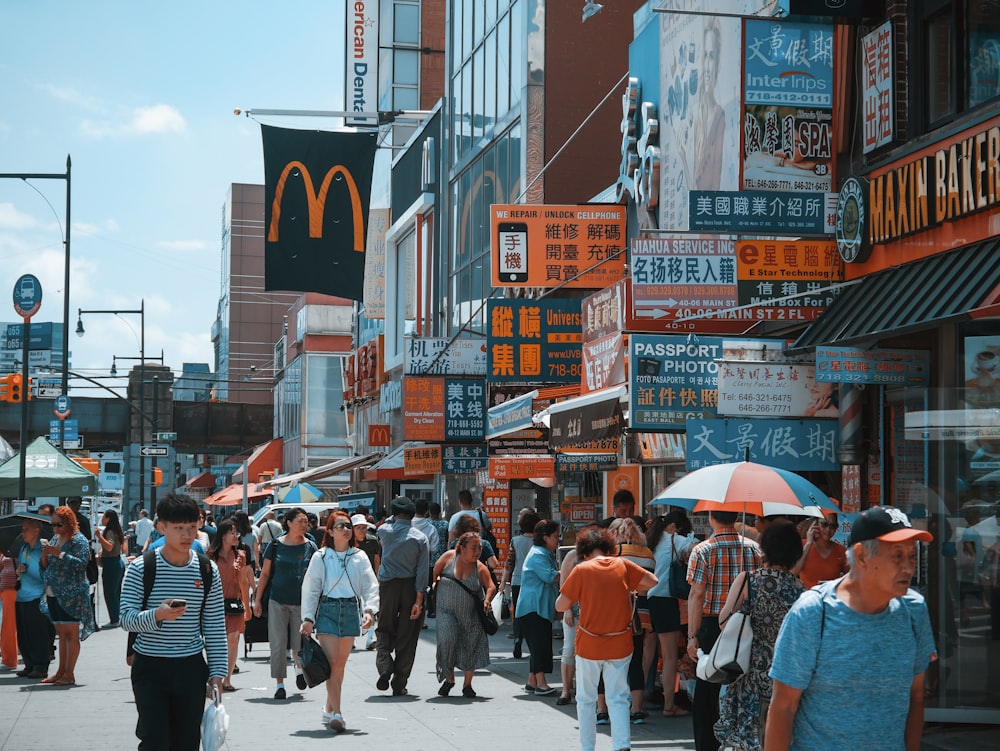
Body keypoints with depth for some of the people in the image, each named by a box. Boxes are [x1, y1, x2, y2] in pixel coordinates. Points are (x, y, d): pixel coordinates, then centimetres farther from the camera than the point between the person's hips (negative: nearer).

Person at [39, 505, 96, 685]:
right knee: (61, 633, 11)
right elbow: (45, 567, 17)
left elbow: (82, 563, -18)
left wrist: (59, 554, -22)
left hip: (71, 595, -7)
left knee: (71, 633, -6)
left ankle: (69, 674, -6)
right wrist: (45, 555, -4)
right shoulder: (54, 539, 15)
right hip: (53, 594, 7)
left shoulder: (78, 540, -6)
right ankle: (61, 671, 15)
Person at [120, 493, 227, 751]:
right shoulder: (140, 568, -6)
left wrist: (216, 672, 1)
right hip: (150, 668, -3)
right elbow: (126, 618, -10)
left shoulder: (208, 570, 2)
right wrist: (156, 616, -30)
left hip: (191, 669, 3)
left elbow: (215, 627, 6)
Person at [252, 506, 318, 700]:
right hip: (278, 601, 0)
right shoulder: (275, 545, 1)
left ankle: (300, 668, 33)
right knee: (278, 643, -2)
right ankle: (279, 684, 7)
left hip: (302, 602, 0)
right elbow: (265, 574, 6)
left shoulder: (310, 547, 3)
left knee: (300, 644, 1)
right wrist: (257, 600, 3)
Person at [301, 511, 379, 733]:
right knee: (332, 662, -13)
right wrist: (308, 619, -4)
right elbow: (310, 589, 2)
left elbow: (371, 586, 3)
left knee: (341, 664, 9)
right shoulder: (321, 557, 1)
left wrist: (370, 610, -13)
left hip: (351, 610, 3)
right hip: (327, 610, -3)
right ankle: (336, 713, -16)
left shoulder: (359, 557, 7)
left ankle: (329, 709, 24)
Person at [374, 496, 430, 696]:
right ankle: (399, 685, 8)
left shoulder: (384, 530, -1)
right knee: (407, 637, 6)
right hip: (410, 588, -1)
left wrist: (395, 513, 36)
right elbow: (422, 571, -8)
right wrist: (419, 600, -8)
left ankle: (384, 668, -10)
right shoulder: (420, 537, -4)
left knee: (384, 631, 15)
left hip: (387, 586, 1)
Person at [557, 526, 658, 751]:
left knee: (586, 700, 12)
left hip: (589, 645, -2)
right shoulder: (622, 565, -3)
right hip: (620, 645, 2)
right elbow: (652, 580, 5)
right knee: (618, 699, 8)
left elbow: (560, 606, -8)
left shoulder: (581, 570, -10)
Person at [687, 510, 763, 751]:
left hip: (712, 626, -3)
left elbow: (697, 595, -13)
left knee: (707, 693, 5)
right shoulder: (754, 548, 3)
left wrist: (692, 636, -12)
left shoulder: (703, 551, -9)